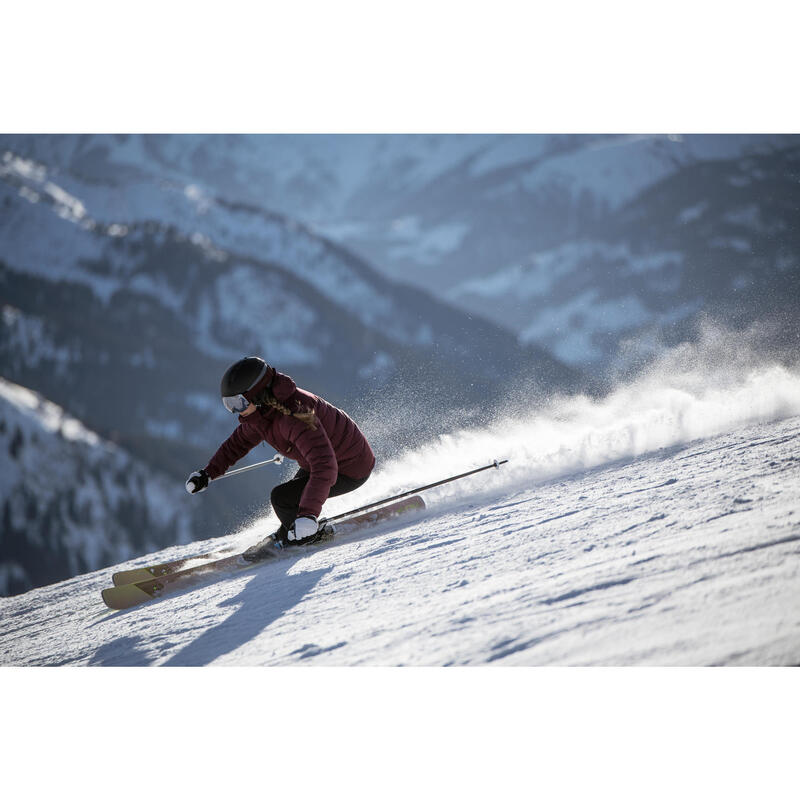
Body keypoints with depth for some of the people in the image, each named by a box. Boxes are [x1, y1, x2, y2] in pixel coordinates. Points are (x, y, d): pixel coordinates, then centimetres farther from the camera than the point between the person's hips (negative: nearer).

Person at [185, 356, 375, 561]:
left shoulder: (295, 416, -36)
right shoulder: (262, 410, -7)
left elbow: (324, 468, -45)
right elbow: (240, 440, 13)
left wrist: (308, 515, -52)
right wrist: (208, 472, 6)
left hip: (352, 470, -9)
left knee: (281, 498, -15)